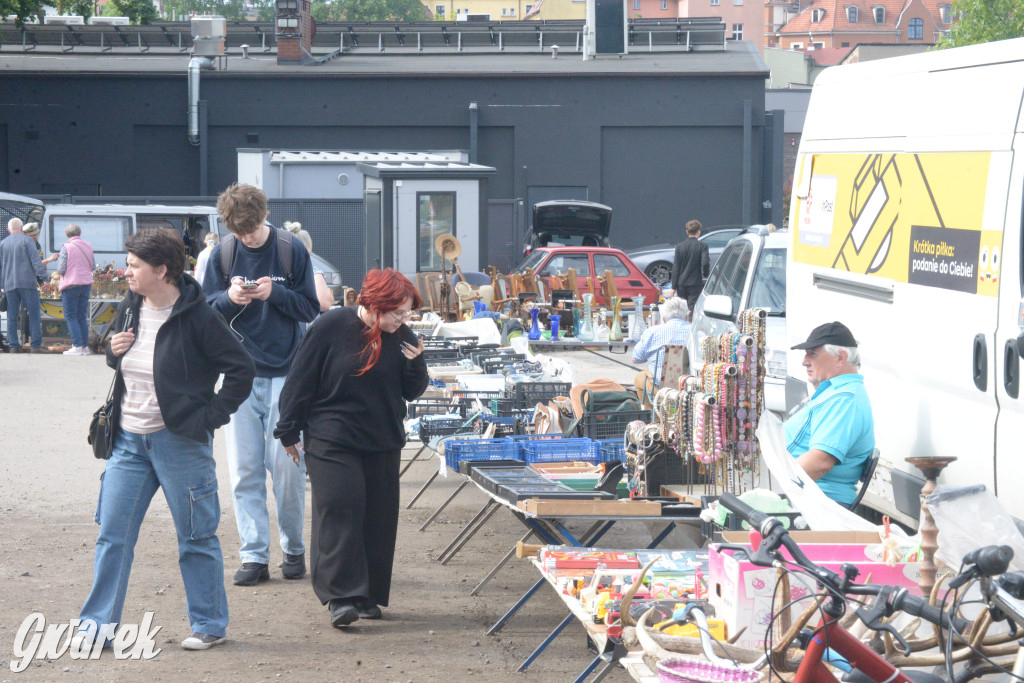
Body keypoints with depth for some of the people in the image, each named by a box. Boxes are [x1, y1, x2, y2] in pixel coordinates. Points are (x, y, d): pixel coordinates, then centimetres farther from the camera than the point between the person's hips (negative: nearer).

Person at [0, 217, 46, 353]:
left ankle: (14, 346, 2)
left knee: (12, 317, 6)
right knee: (34, 315, -1)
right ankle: (36, 345, -6)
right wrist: (43, 278, -11)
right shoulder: (26, 240, -1)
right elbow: (36, 260, -9)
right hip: (27, 283, -4)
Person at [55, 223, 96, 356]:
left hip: (71, 285, -5)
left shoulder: (66, 247, -12)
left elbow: (61, 269, -13)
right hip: (86, 284, 5)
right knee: (82, 316, 13)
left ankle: (77, 346, -7)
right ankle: (85, 346, 10)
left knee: (70, 316, 1)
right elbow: (93, 266, 11)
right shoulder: (88, 246, 4)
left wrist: (59, 258, 6)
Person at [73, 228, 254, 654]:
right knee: (112, 534, 6)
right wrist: (113, 351, -1)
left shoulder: (195, 317, -15)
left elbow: (240, 369, -14)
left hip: (180, 441, -6)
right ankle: (98, 622, 14)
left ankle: (210, 624, 17)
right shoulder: (129, 310, 5)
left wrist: (210, 415, -13)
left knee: (196, 537, 5)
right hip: (129, 442, 6)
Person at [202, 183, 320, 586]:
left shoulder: (292, 251, -2)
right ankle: (254, 555, 5)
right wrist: (229, 299, -15)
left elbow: (310, 309, 0)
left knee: (287, 467, -2)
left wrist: (276, 293, -17)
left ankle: (294, 549, 14)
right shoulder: (222, 254, 3)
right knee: (244, 470, 1)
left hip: (286, 373, -2)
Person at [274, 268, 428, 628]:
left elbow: (412, 392, 7)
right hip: (331, 438, -5)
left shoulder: (401, 337, 0)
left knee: (378, 517, 5)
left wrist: (415, 364, -13)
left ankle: (367, 595, 16)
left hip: (382, 440, 5)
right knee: (339, 508, -14)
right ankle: (341, 595, -13)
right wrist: (289, 432, -3)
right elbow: (301, 380, -6)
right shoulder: (330, 327, -12)